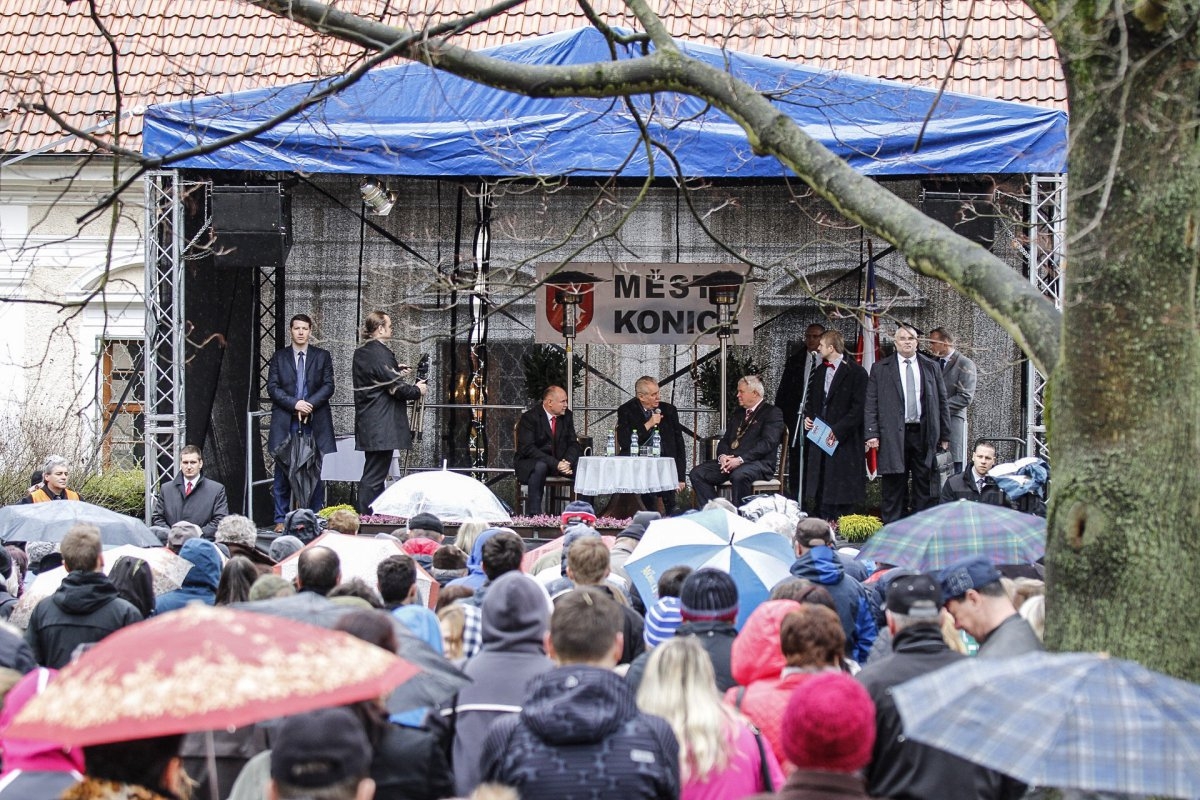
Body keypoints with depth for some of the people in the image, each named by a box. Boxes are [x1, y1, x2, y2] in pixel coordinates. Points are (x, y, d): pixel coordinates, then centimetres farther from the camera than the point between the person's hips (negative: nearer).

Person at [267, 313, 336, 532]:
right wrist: (295, 404, -12)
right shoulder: (279, 357, 9)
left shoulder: (322, 356, 9)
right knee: (283, 471, -2)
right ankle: (281, 519, 3)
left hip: (314, 422, 0)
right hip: (285, 423, 0)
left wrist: (309, 404, -13)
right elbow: (273, 387, 2)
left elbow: (328, 386, 2)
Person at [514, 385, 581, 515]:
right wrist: (555, 464, -31)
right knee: (540, 466, -39)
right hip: (530, 463, -5)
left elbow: (573, 444, 6)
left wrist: (567, 462, -18)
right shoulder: (529, 417, -15)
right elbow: (528, 448, -23)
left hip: (559, 463, 5)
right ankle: (535, 514, -35)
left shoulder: (566, 416, 4)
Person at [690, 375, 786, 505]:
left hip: (760, 463, -7)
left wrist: (741, 459, -21)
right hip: (730, 462, 7)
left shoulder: (772, 413, 1)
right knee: (697, 473, -13)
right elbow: (725, 441, 20)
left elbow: (767, 443, -12)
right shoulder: (737, 416, 26)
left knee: (739, 475, -40)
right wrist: (722, 456, -5)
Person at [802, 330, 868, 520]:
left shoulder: (855, 372, -8)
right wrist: (807, 417, 6)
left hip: (844, 441, -7)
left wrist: (838, 430, -18)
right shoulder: (819, 372, 16)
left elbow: (859, 407, -13)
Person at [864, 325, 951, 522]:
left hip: (924, 433, 2)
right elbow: (871, 404, 3)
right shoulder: (880, 368, 5)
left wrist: (945, 435, 8)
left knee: (924, 487, 3)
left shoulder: (931, 367, 11)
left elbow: (942, 402, 12)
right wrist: (872, 434, -7)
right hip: (893, 436, -2)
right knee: (894, 489, 0)